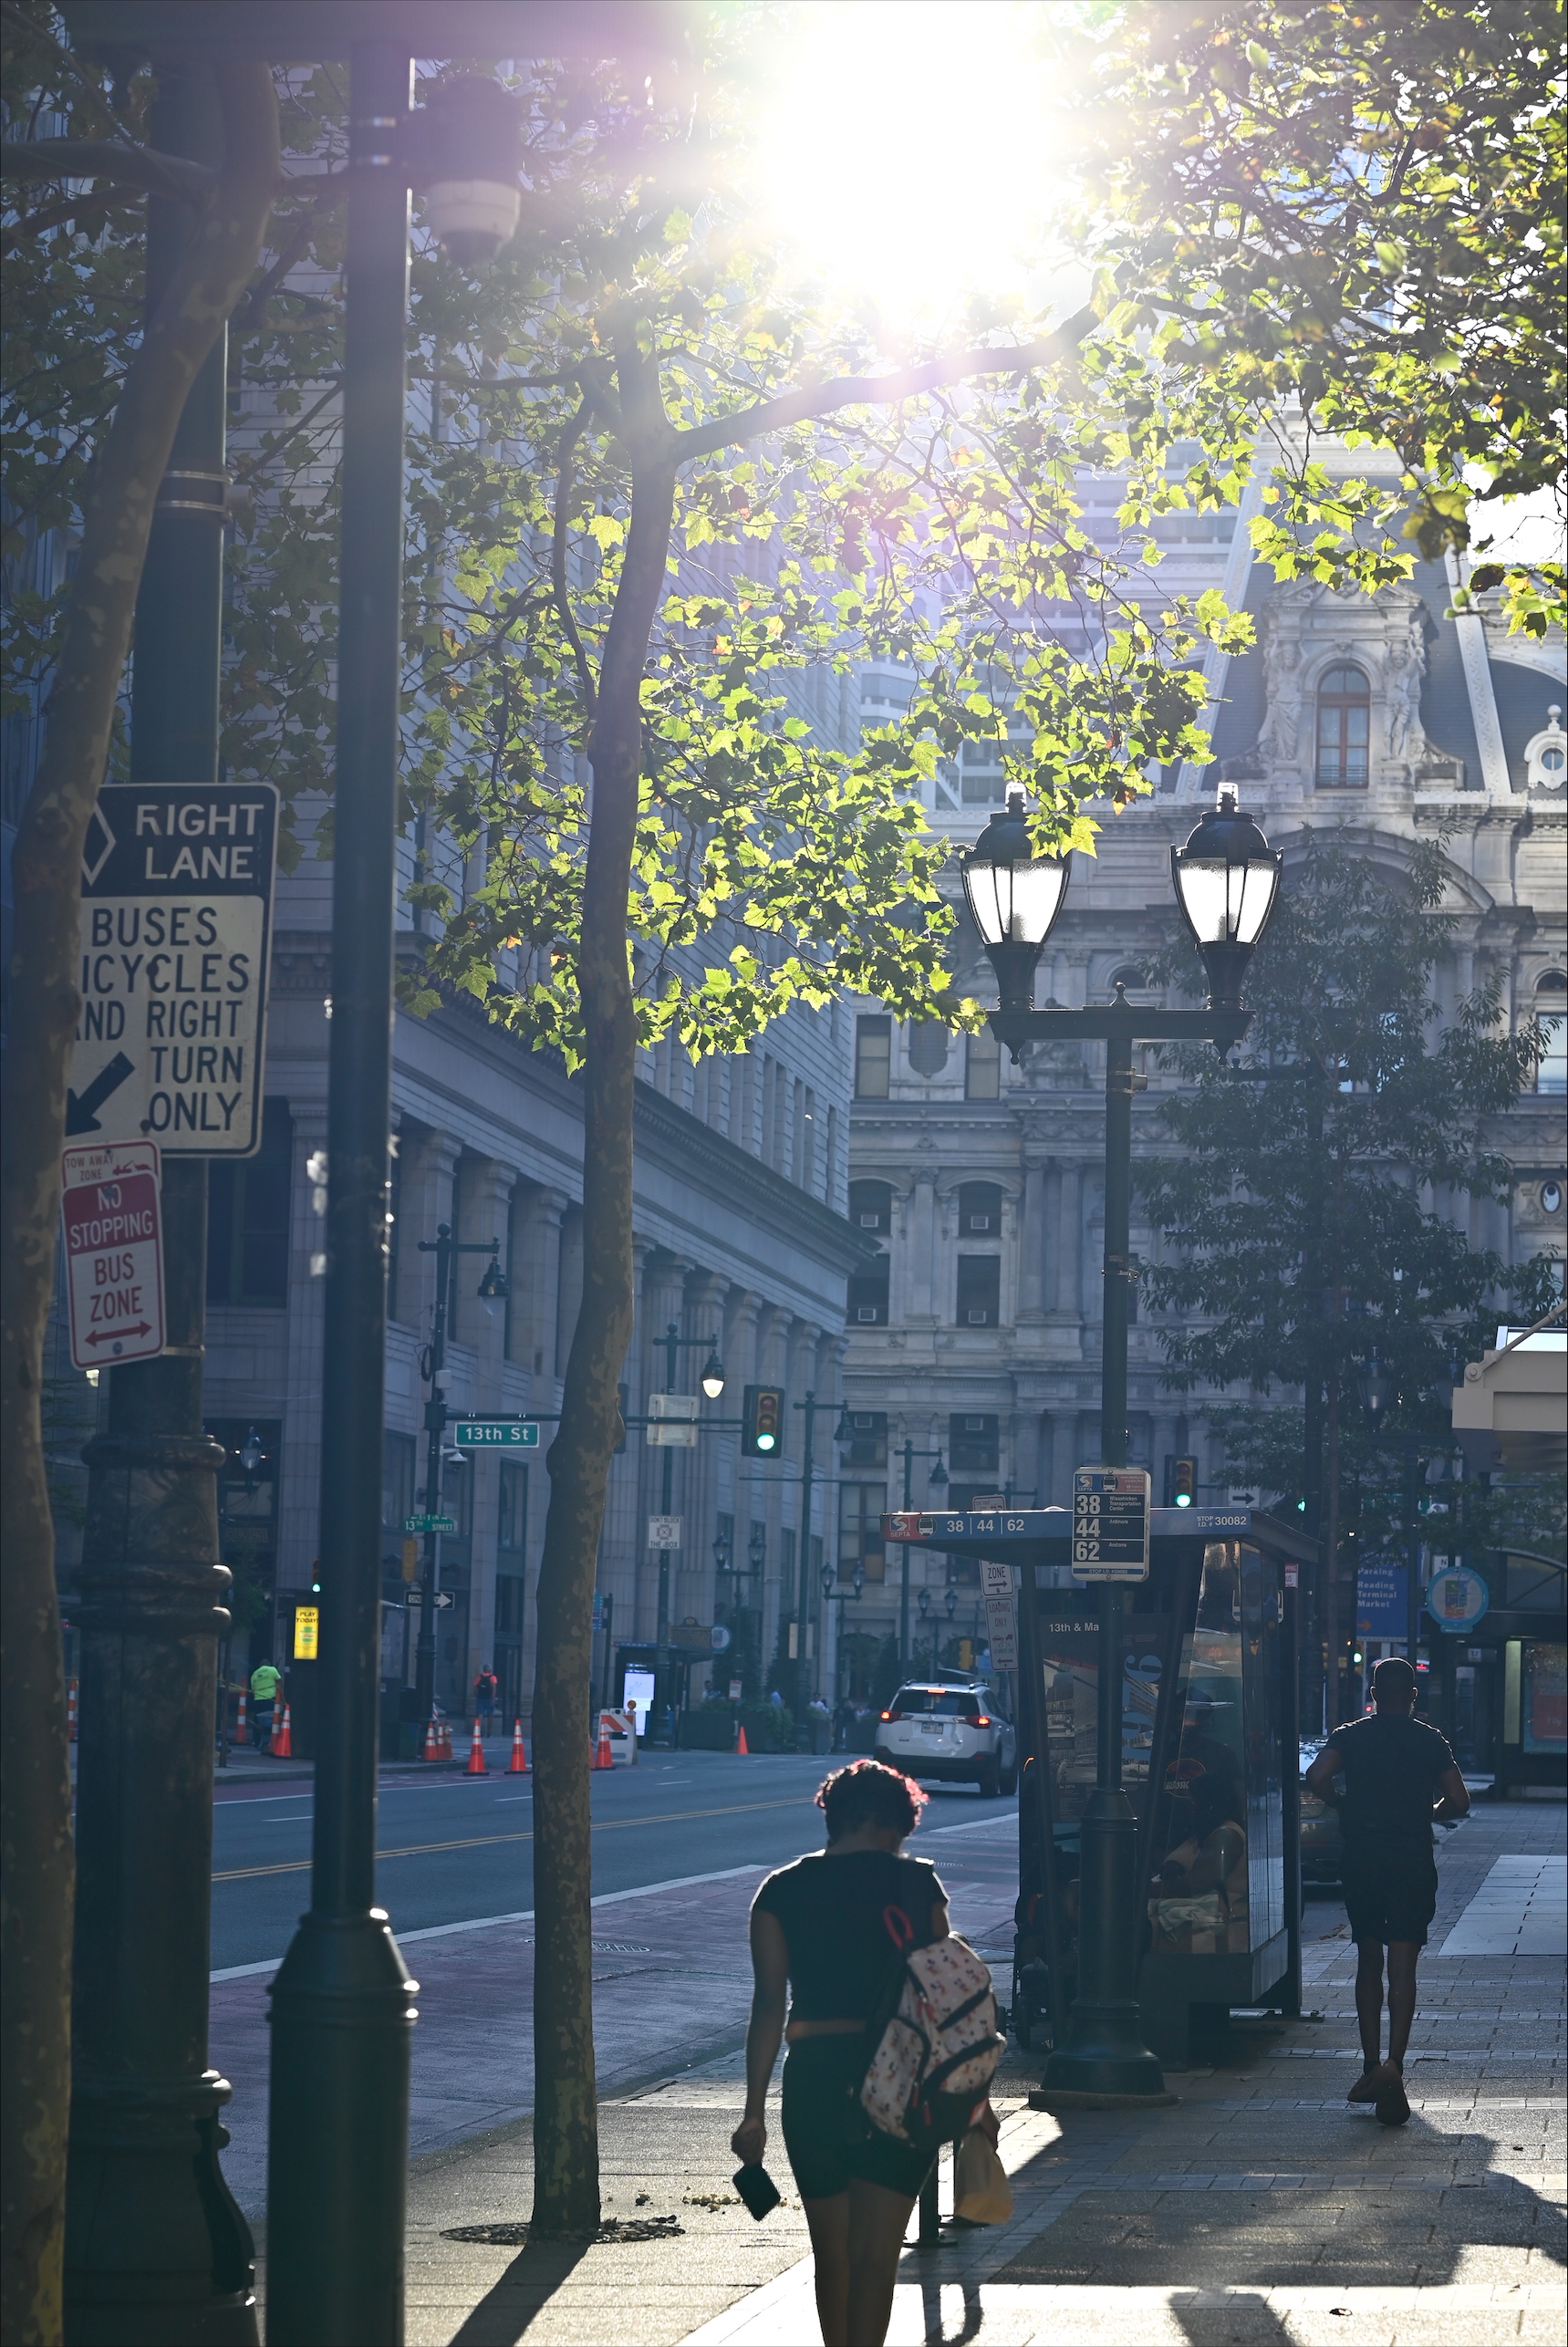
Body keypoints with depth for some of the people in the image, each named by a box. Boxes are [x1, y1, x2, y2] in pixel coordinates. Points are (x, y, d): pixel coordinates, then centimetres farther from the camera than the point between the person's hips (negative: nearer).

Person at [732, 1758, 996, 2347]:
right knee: (876, 2254, -1)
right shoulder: (917, 1882, -1)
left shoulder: (781, 1891, 2)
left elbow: (769, 2004, -2)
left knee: (832, 2253, 16)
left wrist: (755, 2110, -1)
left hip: (815, 2079, 1)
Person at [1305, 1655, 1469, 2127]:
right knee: (1402, 1968, -5)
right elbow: (1459, 1802, -4)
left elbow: (1316, 1778, -14)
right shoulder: (1430, 1741, 2)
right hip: (1412, 1865, -1)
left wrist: (1345, 1806, 5)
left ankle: (1371, 2066, 17)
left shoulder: (1350, 1736, 3)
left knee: (1368, 1963, 16)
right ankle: (1393, 2067, -22)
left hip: (1362, 1861, 1)